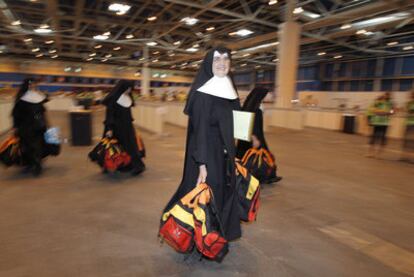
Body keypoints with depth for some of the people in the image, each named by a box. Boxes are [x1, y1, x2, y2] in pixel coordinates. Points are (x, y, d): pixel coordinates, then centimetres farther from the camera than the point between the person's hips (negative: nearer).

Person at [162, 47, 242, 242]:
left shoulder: (230, 91, 9)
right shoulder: (202, 93, -14)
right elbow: (199, 130, -19)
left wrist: (233, 156, 16)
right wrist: (202, 163, -23)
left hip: (225, 154, 8)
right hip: (207, 153, -8)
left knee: (225, 192, 17)